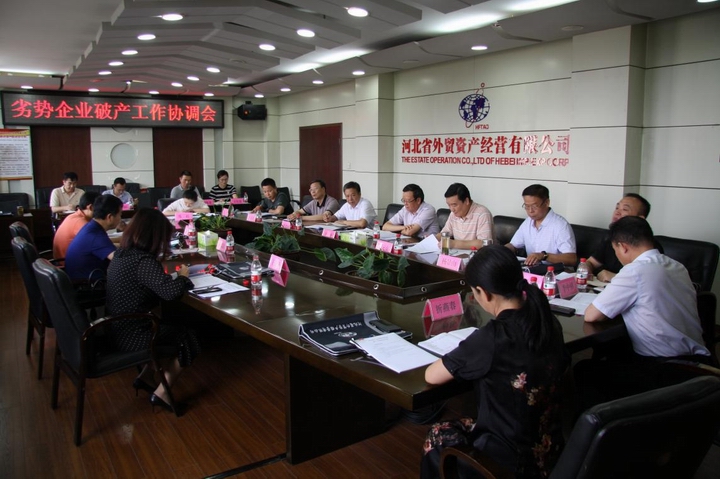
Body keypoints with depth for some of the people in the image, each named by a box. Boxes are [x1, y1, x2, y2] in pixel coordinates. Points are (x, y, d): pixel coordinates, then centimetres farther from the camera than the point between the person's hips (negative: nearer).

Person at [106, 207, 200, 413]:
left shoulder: (123, 253, 4)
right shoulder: (143, 260, -24)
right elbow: (169, 292, -34)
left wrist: (172, 275, 3)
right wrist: (182, 276, -14)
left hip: (118, 328, 9)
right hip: (131, 336, -9)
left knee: (174, 327, 23)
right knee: (189, 340, 8)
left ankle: (146, 377, 25)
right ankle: (161, 393, 12)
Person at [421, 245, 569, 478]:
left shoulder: (491, 337, -27)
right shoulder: (550, 324, -6)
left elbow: (431, 376, -16)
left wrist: (461, 360, 3)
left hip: (511, 460, -6)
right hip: (549, 451, 6)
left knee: (436, 435, 22)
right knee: (465, 427, 30)